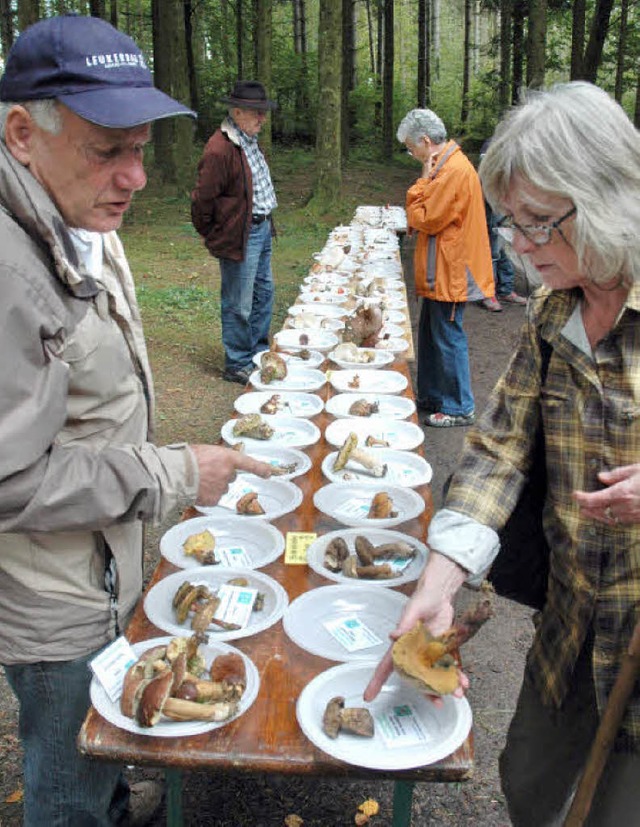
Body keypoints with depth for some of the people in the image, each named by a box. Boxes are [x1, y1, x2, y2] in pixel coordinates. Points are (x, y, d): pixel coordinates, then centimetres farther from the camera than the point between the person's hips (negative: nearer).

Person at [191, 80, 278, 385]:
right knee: (239, 304, 0)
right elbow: (203, 198, -17)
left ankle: (259, 351, 35)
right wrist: (210, 234, -6)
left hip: (261, 228, 10)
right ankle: (237, 365, 13)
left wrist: (266, 223, 21)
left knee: (263, 291, 20)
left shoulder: (249, 140, 11)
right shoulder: (219, 149, -21)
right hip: (239, 235, -10)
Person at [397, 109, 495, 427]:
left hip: (450, 274, -10)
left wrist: (424, 179, -11)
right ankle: (430, 396, 29)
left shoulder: (454, 171, -20)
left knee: (448, 338, -2)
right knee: (430, 336, 17)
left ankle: (459, 408, 9)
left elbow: (425, 220, -17)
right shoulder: (445, 165, 14)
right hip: (440, 272, 10)